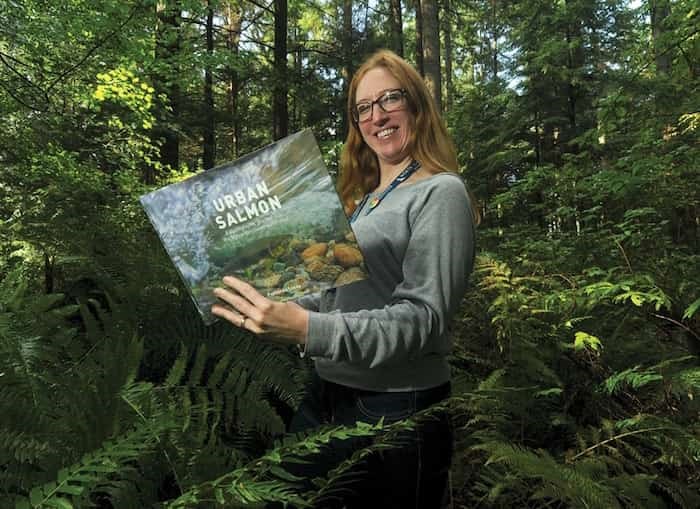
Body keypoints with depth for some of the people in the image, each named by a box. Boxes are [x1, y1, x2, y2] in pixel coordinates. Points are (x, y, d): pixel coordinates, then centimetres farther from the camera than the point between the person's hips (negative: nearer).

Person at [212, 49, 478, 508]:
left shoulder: (440, 193, -11)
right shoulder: (361, 199, 12)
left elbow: (421, 318, -21)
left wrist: (306, 330, -33)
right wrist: (275, 311, 1)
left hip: (395, 412, -7)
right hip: (325, 398, 7)